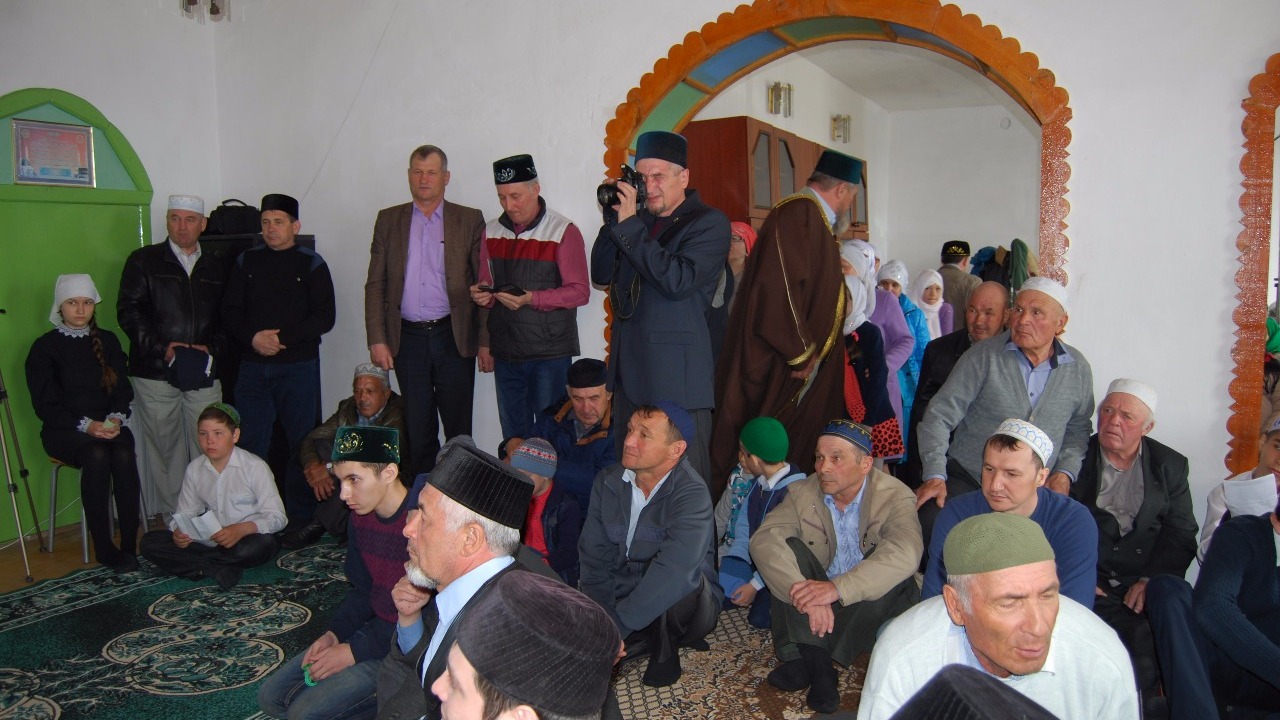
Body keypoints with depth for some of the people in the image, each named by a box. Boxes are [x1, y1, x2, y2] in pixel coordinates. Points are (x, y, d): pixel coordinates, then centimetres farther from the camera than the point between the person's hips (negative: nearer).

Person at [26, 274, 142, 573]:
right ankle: (104, 548, -29)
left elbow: (122, 390, 11)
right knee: (96, 454, -34)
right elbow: (45, 405, -4)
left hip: (107, 425, 3)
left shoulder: (107, 341, 12)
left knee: (124, 454, -31)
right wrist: (85, 425, -18)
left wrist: (116, 418, -10)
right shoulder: (44, 347, 1)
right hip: (63, 431, -3)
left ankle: (130, 545, -28)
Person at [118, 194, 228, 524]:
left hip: (204, 373, 2)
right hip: (156, 373, -2)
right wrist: (162, 347, -11)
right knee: (164, 449, 2)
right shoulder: (143, 260, 7)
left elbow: (226, 317, 15)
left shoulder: (216, 267, 16)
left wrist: (212, 347, -3)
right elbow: (128, 311, 0)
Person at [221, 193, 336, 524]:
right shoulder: (247, 261, 12)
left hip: (298, 366, -3)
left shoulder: (311, 263, 2)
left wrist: (282, 337, -15)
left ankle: (301, 518, 10)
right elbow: (230, 311, 9)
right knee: (251, 445, 4)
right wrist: (253, 337, -10)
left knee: (302, 442, 0)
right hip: (252, 366, 3)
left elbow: (325, 317, -5)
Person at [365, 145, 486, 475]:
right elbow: (375, 284, 7)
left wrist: (485, 340, -5)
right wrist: (377, 339, -2)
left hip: (453, 337, -2)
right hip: (408, 337, 2)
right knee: (417, 430, 8)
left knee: (458, 427, 5)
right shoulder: (388, 220, 10)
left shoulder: (470, 220, 3)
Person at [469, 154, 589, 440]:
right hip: (505, 352, 5)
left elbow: (579, 291, -10)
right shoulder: (492, 231, 10)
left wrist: (531, 299, -22)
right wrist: (483, 294, -6)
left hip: (549, 352, -5)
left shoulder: (563, 231, -6)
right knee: (513, 436, 12)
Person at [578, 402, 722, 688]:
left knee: (676, 582, -37)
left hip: (682, 607, -5)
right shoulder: (607, 483, -4)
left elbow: (675, 570, -38)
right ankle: (647, 642, 6)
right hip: (623, 599, 5)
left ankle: (665, 649, -7)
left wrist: (616, 627, -38)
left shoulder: (691, 494, -23)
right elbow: (594, 559, -4)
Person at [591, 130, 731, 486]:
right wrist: (613, 219, 0)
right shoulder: (639, 218, 14)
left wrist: (630, 226, -17)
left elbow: (677, 281, -19)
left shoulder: (709, 223, -5)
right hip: (630, 373, 7)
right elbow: (601, 274, 12)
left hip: (677, 376, -6)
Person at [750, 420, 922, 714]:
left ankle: (805, 661, -27)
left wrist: (838, 587, -46)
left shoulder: (895, 497, -14)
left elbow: (905, 552, -34)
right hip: (814, 604, 2)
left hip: (874, 606, -1)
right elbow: (763, 540, -22)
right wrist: (806, 594, -39)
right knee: (788, 548, -21)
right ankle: (816, 661, -31)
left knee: (894, 575, -31)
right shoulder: (802, 493, -6)